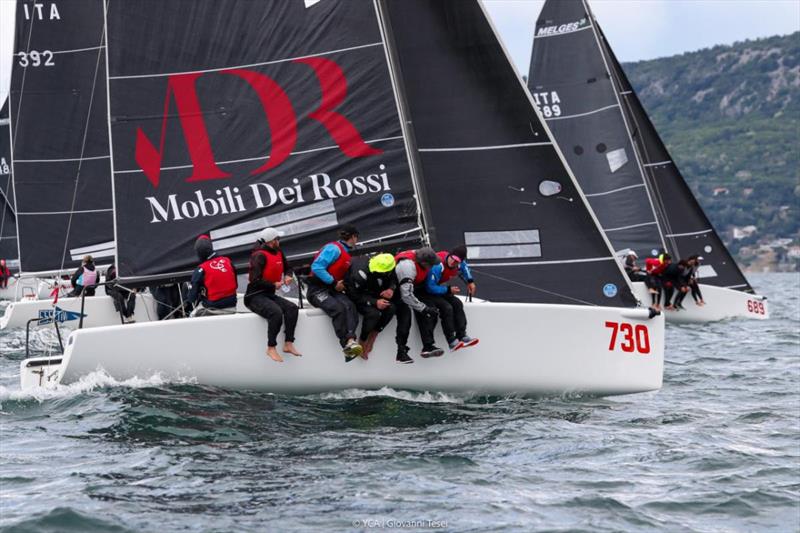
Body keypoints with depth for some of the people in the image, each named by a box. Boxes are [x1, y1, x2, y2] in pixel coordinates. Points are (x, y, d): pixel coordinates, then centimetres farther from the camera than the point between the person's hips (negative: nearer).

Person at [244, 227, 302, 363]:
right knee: (276, 312, -32)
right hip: (255, 296, -8)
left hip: (270, 295, 8)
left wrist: (288, 276, 3)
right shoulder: (260, 255, -16)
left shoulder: (278, 253, 9)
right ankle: (271, 348, -23)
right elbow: (254, 280, -22)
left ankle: (288, 344, -14)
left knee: (292, 308, -15)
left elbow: (287, 267, 27)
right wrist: (274, 285, -13)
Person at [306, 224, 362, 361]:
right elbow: (316, 267, -19)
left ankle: (350, 340, -43)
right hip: (318, 289, -7)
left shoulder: (347, 254, 20)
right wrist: (334, 283, -16)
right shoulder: (334, 248, -9)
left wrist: (344, 284, 8)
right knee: (338, 308, -33)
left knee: (349, 306, -24)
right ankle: (346, 344, -34)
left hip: (333, 289, 7)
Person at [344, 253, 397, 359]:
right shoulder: (360, 273, -35)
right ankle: (362, 341, -11)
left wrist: (391, 289, -20)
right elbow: (355, 296, -26)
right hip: (358, 297, -6)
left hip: (375, 295, 6)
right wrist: (374, 302, -34)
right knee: (373, 313, -33)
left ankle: (372, 336, -7)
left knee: (391, 308, -21)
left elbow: (394, 279, 3)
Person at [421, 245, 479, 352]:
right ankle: (452, 342, -26)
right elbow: (430, 288, -30)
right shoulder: (438, 266, -34)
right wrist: (448, 290, -24)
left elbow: (464, 267, 20)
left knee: (457, 304, -7)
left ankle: (462, 337, -9)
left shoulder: (459, 264, -9)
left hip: (440, 289, 9)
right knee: (446, 308, -25)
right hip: (424, 291, -9)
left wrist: (470, 281, 13)